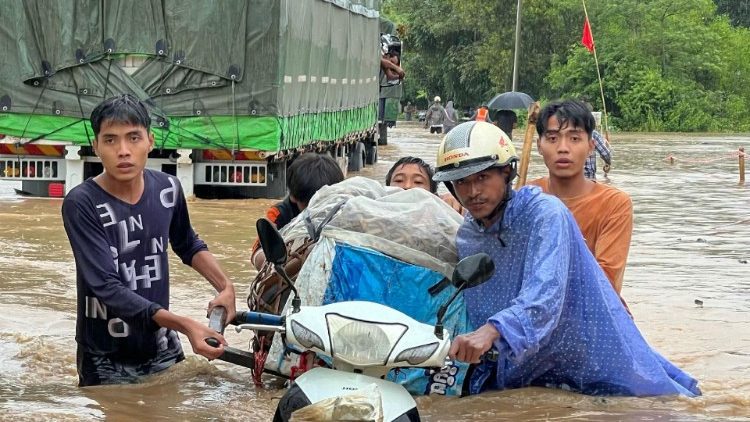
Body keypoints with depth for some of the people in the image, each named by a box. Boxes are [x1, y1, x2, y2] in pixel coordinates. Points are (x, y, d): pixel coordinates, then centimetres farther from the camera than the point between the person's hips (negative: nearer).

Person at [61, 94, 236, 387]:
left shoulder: (167, 189, -3)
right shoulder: (81, 204, -19)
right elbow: (107, 287, -26)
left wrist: (225, 286, 1)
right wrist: (185, 325, -34)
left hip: (162, 350, 4)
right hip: (106, 363, -4)